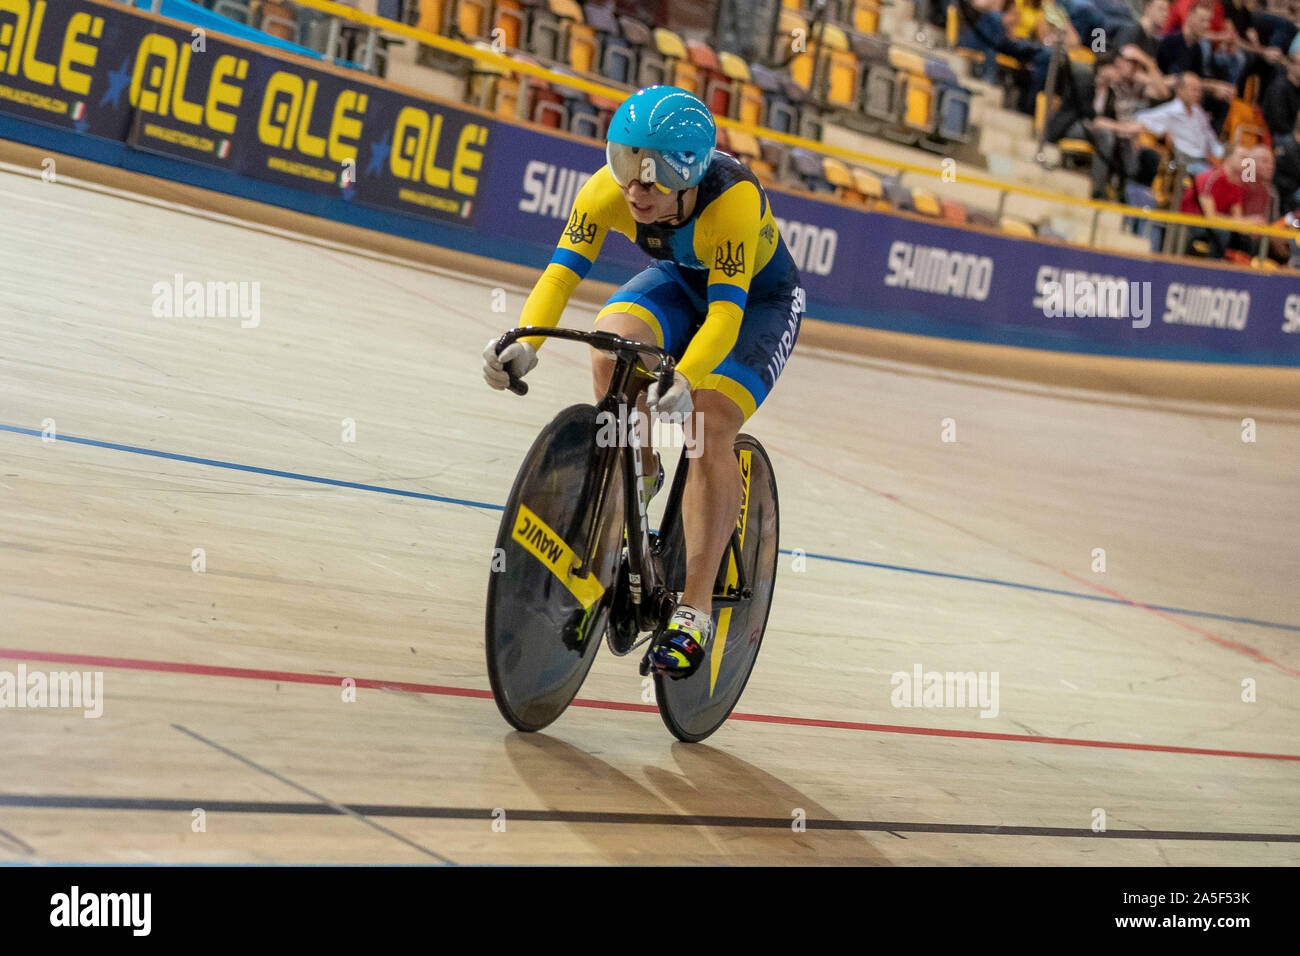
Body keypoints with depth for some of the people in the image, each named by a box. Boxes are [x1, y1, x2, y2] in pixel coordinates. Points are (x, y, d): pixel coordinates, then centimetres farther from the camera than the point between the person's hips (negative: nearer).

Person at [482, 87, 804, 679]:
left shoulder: (734, 200, -39)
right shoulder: (608, 190, -27)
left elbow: (726, 311, -44)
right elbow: (562, 271, -32)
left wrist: (684, 379, -60)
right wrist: (524, 342, -50)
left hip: (757, 299, -4)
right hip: (679, 281, 4)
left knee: (709, 431, -24)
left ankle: (695, 611, -16)